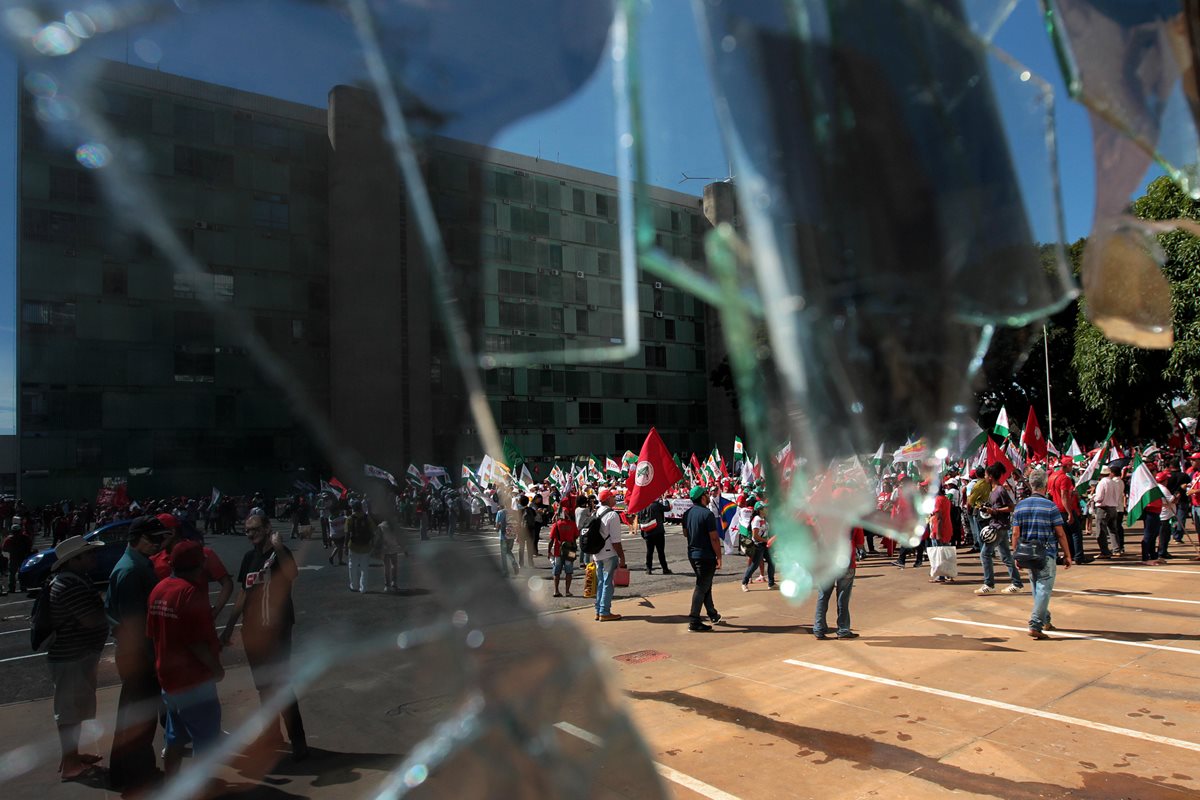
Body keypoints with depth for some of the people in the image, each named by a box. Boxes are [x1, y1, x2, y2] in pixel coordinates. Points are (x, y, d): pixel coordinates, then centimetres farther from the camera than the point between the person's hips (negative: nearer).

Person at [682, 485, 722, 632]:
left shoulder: (687, 513, 5)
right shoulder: (707, 514, -19)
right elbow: (714, 538, -19)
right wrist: (719, 557, -12)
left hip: (692, 554, 8)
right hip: (706, 556, -8)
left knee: (705, 585, 21)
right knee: (701, 587, -2)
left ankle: (712, 615, 33)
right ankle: (694, 622, -1)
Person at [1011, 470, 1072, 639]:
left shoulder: (1020, 506, 3)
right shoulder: (1050, 506, -9)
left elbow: (1016, 534, 3)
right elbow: (1060, 534, -7)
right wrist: (1067, 555, 2)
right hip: (1047, 554, -5)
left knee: (1036, 587, 18)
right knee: (1044, 588, -4)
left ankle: (1045, 620, 33)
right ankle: (1035, 625, -12)